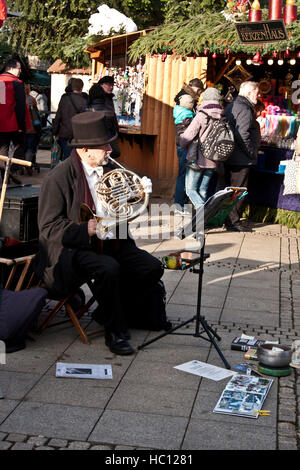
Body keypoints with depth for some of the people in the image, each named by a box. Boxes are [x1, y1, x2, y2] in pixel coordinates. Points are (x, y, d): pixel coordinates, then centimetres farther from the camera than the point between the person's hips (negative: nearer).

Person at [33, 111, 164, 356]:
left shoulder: (106, 170, 10)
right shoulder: (59, 177, -13)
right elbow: (49, 227, -15)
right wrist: (85, 230, -28)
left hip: (109, 243, 7)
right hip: (73, 247, -7)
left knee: (152, 268, -8)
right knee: (109, 269, -34)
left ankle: (110, 311, 11)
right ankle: (114, 331, -12)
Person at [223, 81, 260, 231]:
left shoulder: (230, 106, 15)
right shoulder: (245, 109, -17)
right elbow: (242, 135, -26)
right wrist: (252, 153, -16)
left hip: (228, 156, 10)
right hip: (241, 158, -10)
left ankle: (228, 219, 25)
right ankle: (233, 222, 2)